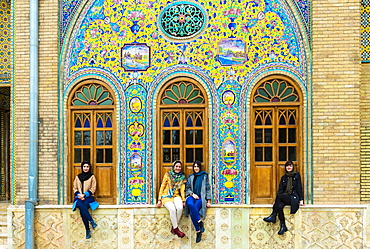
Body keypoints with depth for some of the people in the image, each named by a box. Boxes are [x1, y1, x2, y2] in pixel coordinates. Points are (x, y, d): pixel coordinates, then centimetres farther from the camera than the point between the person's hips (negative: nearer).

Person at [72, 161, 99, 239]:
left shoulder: (92, 177, 10)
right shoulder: (78, 177, 18)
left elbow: (93, 189, 3)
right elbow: (75, 188, 14)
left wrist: (84, 195, -11)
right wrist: (79, 195, -6)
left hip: (88, 198, -2)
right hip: (79, 198, 2)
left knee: (82, 209, -33)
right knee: (81, 205, -35)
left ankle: (88, 230, -26)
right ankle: (92, 221, -32)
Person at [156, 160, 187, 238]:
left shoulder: (182, 177, 11)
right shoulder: (168, 175, 2)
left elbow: (182, 189, 7)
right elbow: (162, 187, 2)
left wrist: (183, 200, -7)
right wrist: (159, 200, -5)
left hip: (176, 196, 2)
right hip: (166, 196, -2)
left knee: (180, 208, -31)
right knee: (173, 209, -33)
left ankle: (173, 228, -15)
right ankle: (176, 229, -19)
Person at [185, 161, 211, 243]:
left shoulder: (204, 176, 11)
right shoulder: (190, 177, 19)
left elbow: (208, 188, 9)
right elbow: (187, 188, 16)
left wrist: (208, 201, 0)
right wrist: (192, 194, -5)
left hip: (201, 198, -2)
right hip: (191, 196, 2)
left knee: (192, 213, -32)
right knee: (190, 204, -38)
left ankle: (198, 231, -19)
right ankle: (200, 223, -30)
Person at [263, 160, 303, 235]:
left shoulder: (297, 175, 9)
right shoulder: (283, 177, 19)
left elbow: (299, 188, 5)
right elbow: (280, 190, 12)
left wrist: (301, 199, -5)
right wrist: (276, 201, 0)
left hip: (294, 198, -3)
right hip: (284, 197, 3)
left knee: (279, 196, -32)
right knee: (279, 206, -32)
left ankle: (273, 216, -27)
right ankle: (283, 226, -28)